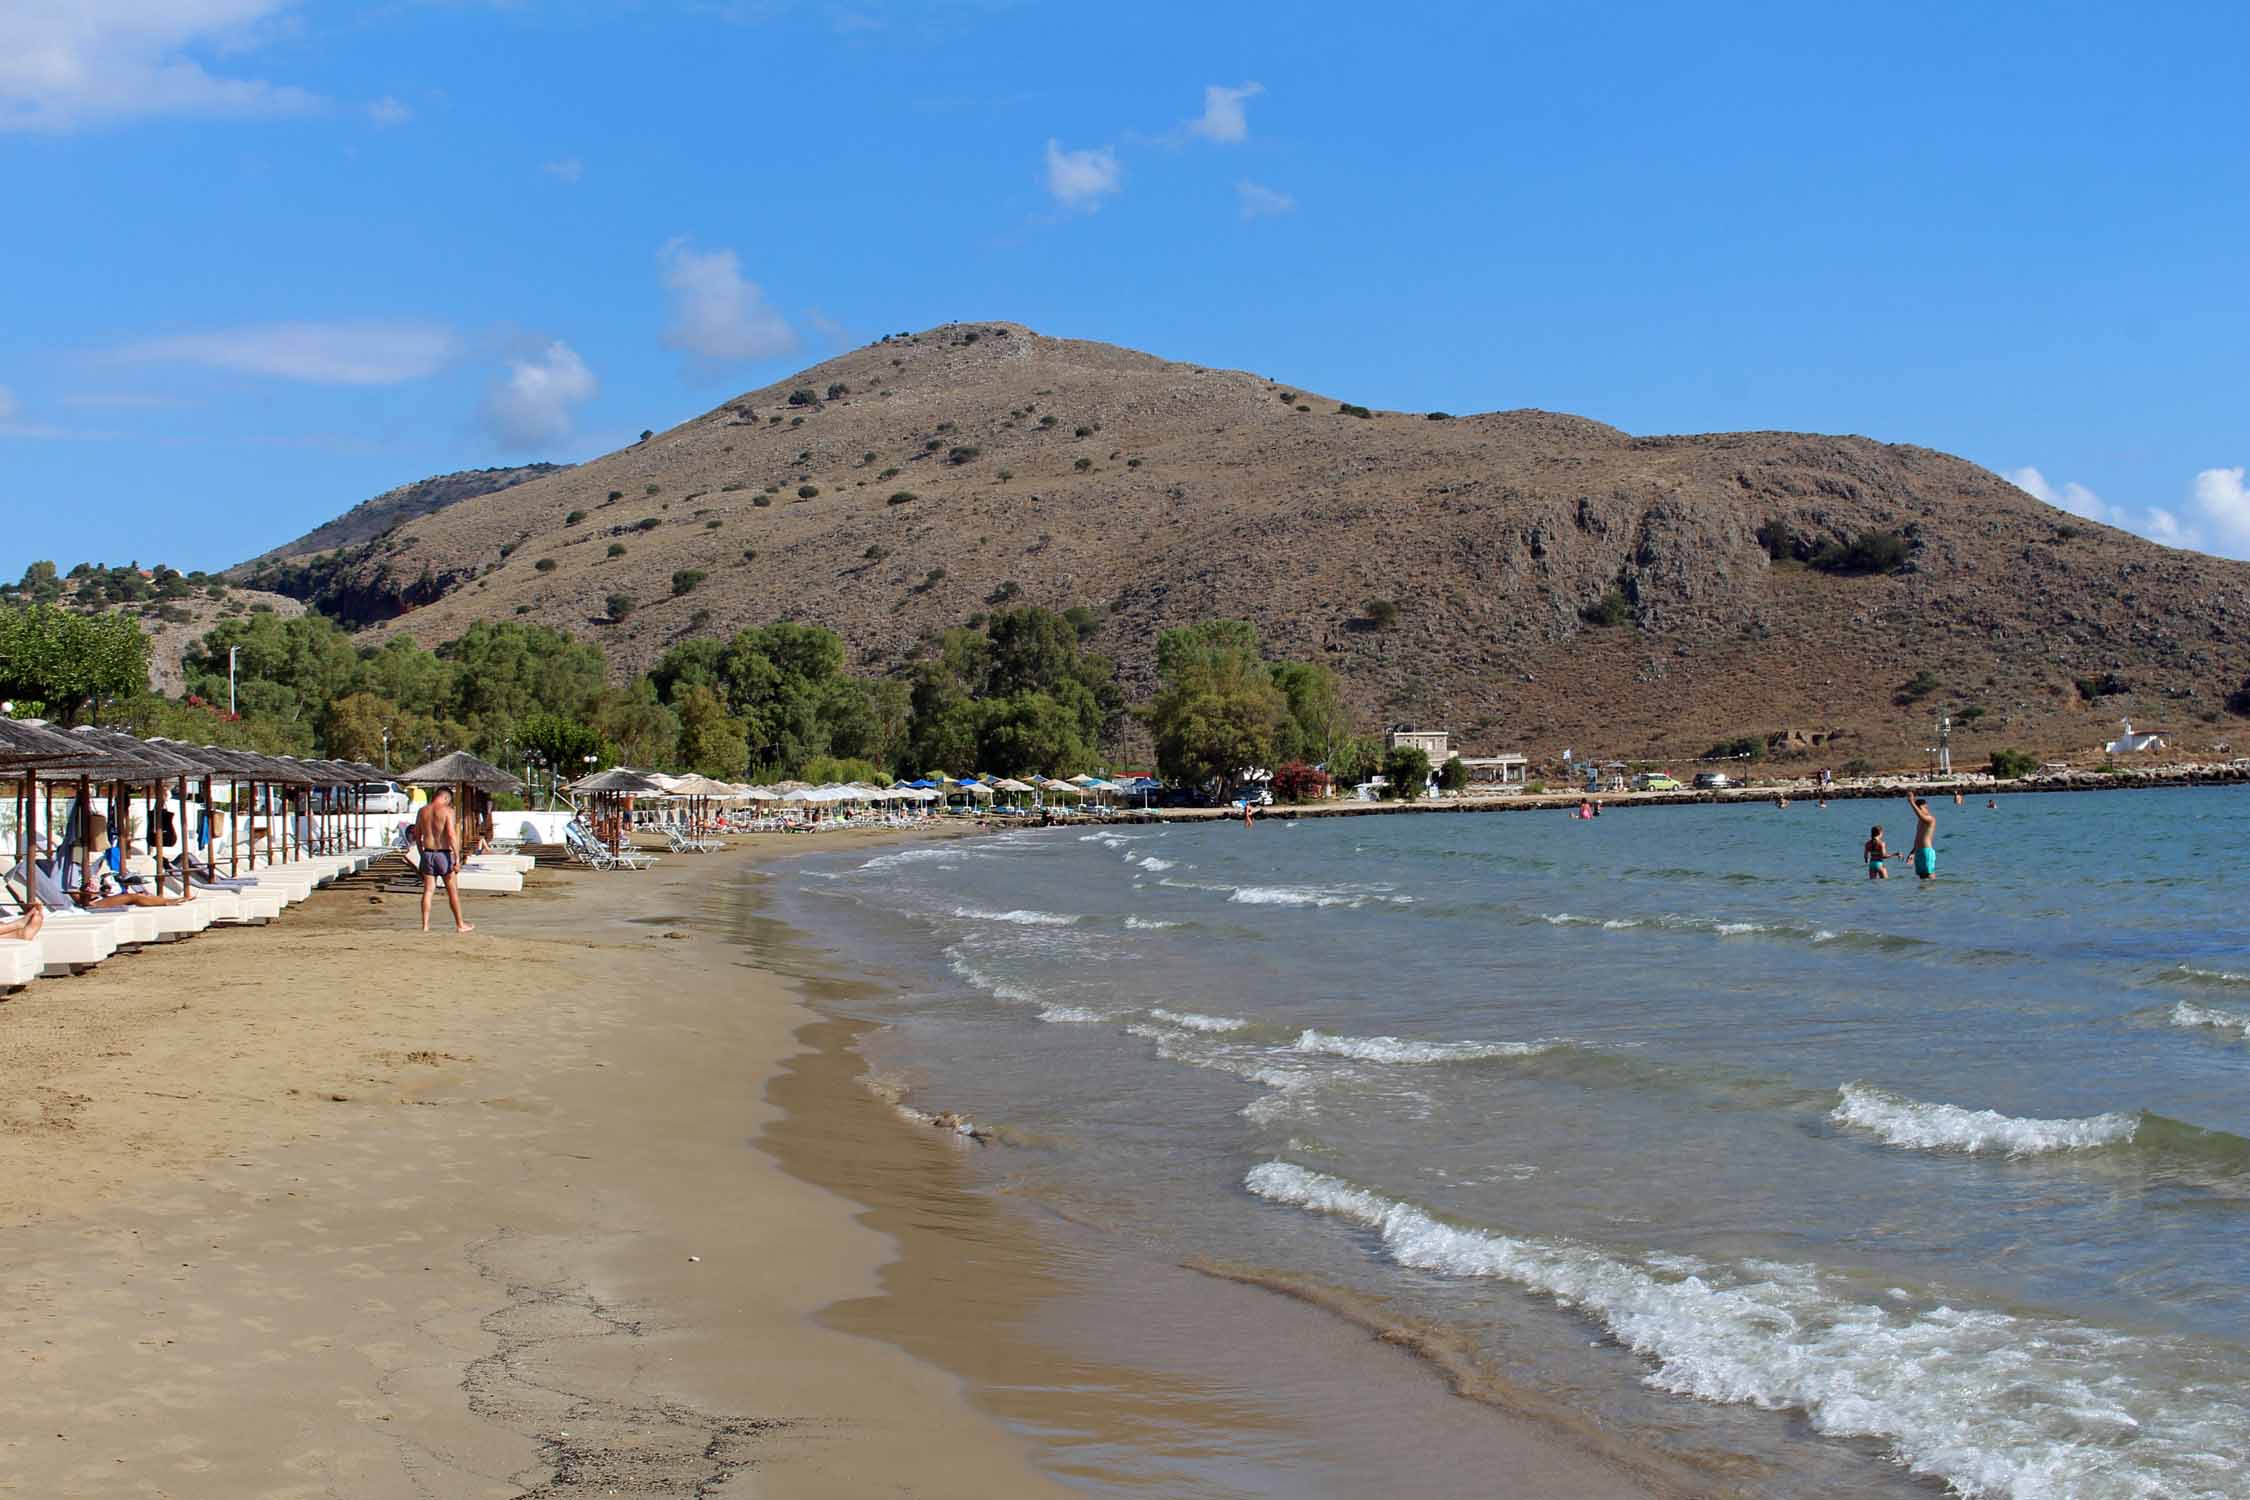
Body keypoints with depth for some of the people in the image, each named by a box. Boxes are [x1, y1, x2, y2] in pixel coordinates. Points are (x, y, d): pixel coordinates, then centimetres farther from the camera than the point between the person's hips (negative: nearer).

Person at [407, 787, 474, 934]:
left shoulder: (422, 811, 7)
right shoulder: (447, 811, -10)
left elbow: (416, 836, 11)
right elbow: (451, 835, -18)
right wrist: (457, 858, -16)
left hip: (428, 854, 4)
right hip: (444, 854, -4)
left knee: (428, 890, 7)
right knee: (453, 892, 6)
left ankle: (425, 925, 3)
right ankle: (460, 925, 13)